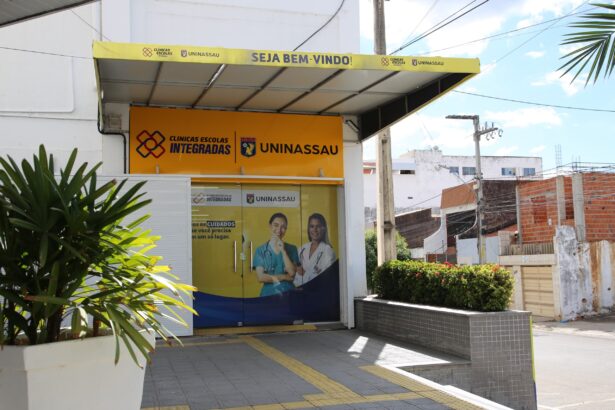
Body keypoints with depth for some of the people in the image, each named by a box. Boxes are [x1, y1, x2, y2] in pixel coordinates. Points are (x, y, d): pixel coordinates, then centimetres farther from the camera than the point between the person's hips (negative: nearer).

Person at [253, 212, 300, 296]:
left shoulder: (292, 249, 4)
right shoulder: (261, 250, 1)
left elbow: (292, 273, -8)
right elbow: (260, 277, -7)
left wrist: (283, 251, -11)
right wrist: (285, 277, -6)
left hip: (288, 293, 1)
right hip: (268, 293, -1)